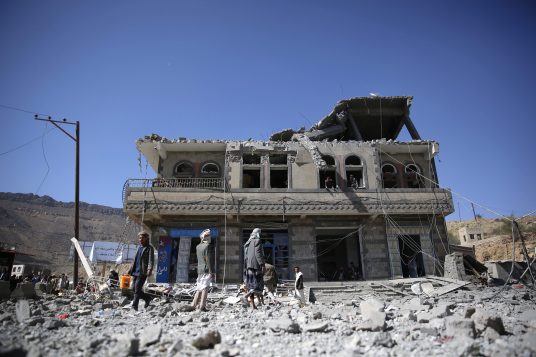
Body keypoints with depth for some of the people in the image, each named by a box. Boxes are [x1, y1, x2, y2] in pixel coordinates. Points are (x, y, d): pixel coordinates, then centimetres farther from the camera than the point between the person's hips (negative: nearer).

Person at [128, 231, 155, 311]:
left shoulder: (149, 248, -6)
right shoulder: (139, 247, 17)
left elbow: (151, 260, -15)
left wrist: (150, 270, -29)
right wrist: (130, 270, 22)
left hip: (142, 272, -8)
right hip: (136, 271, 8)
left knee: (137, 289, -7)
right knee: (134, 288, 9)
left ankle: (134, 306, 2)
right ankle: (147, 298, 26)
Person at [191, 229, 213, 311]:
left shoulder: (198, 246, 12)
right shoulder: (207, 246, -10)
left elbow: (198, 258, 12)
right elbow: (207, 259, -14)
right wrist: (210, 271, -12)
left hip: (199, 269, 7)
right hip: (206, 269, -7)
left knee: (199, 288, 15)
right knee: (205, 288, -2)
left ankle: (194, 305, 16)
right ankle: (202, 306, -1)